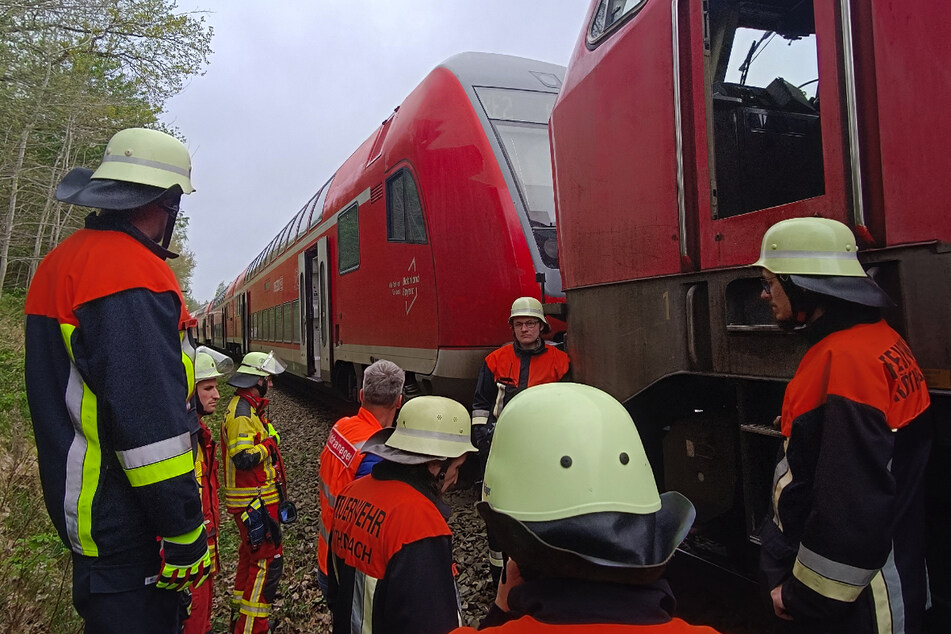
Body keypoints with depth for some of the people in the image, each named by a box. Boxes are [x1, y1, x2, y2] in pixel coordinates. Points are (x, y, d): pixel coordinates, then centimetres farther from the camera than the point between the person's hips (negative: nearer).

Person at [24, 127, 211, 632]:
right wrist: (185, 533, -20)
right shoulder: (133, 273, -22)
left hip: (79, 508, 10)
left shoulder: (61, 263, 11)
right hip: (125, 525, -10)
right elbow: (151, 422, -26)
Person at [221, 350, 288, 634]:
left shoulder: (248, 407, 11)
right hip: (254, 501, -11)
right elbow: (243, 458, -31)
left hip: (256, 498, 11)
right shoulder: (242, 413, -22)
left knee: (251, 554, 21)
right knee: (268, 560, -5)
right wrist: (269, 443, -18)